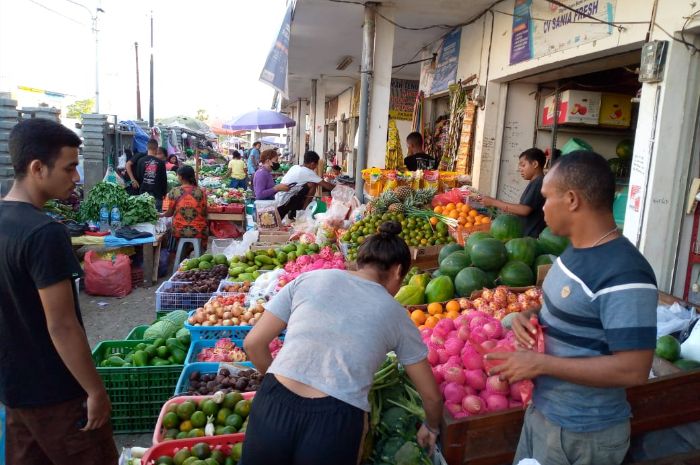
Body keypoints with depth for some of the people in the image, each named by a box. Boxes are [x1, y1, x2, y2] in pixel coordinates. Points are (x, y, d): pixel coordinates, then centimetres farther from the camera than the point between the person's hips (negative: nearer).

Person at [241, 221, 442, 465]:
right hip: (335, 424, -1)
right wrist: (431, 428, 36)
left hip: (273, 405, 1)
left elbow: (253, 343, 8)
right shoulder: (395, 314, 8)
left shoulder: (307, 279, 8)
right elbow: (432, 395, 16)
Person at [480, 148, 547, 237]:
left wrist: (494, 202, -20)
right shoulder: (535, 183, 15)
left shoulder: (538, 183, -15)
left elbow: (525, 210, -24)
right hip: (527, 235, 9)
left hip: (533, 237, -9)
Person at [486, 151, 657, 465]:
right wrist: (529, 318, -4)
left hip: (583, 434, -8)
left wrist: (540, 363, -25)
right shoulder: (576, 249, 2)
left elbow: (633, 370, -28)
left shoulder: (624, 276, -27)